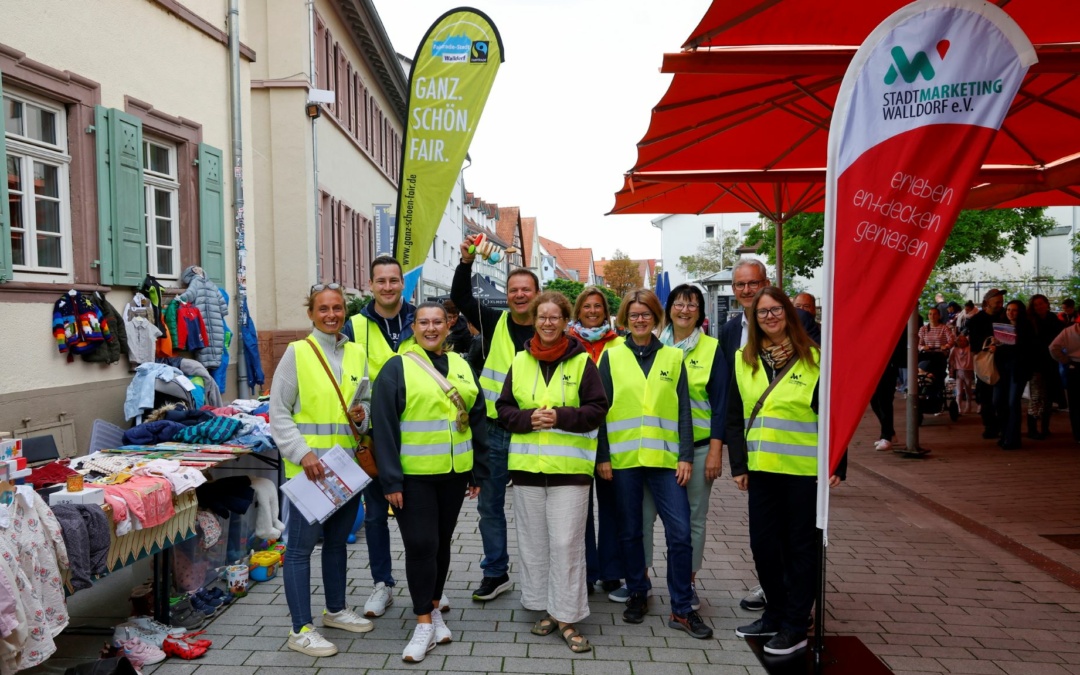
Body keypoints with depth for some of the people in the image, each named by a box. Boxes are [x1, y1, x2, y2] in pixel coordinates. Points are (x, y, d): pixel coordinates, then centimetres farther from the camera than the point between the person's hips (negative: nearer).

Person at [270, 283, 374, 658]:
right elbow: (278, 413, -9)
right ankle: (301, 630, 12)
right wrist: (303, 454, -19)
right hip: (307, 466, -5)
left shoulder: (357, 353, 7)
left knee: (337, 539, 19)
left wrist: (363, 414, -6)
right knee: (301, 545, 1)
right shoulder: (297, 352, -7)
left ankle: (335, 609, 36)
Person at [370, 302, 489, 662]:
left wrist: (478, 471, 8)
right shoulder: (397, 368, -6)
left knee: (442, 542, 15)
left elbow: (478, 420, 11)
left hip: (454, 473, 4)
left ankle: (434, 608, 31)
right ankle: (424, 623, 10)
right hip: (413, 475, -4)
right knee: (420, 545, -3)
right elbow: (384, 427, -10)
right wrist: (390, 479, -14)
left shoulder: (461, 366, 8)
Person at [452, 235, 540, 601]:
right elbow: (460, 297, -6)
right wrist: (466, 261, -21)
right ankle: (496, 572, 26)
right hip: (494, 431, 2)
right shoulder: (494, 323, 3)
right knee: (490, 504, 11)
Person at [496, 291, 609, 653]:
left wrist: (561, 416, -17)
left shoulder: (582, 361, -2)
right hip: (527, 465, 4)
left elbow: (597, 409, -4)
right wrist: (527, 418, -11)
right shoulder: (520, 361, 7)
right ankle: (546, 608, 26)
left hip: (569, 467, -3)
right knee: (533, 542, 11)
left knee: (567, 542, -3)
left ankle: (567, 617, 9)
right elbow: (504, 408, 8)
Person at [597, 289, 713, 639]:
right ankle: (637, 595, 28)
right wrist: (602, 456, -4)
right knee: (630, 532, 10)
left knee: (680, 532, -2)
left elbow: (683, 411, 6)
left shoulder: (673, 357, 7)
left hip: (664, 457, 1)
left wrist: (686, 456, -2)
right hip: (623, 458, 0)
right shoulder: (612, 357, 4)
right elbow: (601, 409, 2)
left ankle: (681, 609, 11)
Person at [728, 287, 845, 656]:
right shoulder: (745, 360, 6)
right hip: (761, 468, 4)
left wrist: (837, 465, -8)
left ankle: (795, 625, 19)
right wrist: (738, 465, 2)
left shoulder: (813, 358, -4)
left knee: (799, 545, 7)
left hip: (804, 470, -4)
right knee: (763, 542, 10)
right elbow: (735, 416, 7)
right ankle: (775, 613, 29)